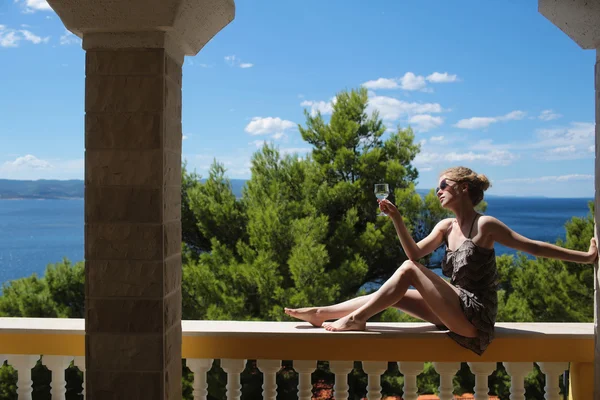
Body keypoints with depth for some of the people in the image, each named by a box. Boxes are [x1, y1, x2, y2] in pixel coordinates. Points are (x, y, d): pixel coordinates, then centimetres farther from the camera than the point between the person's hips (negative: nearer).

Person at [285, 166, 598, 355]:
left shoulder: (485, 225, -11)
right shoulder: (446, 227, 10)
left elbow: (534, 247, -9)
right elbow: (415, 252, 5)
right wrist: (397, 219, -7)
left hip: (476, 316, -7)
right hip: (458, 309, 7)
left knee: (408, 272, -18)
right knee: (395, 294, -3)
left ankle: (355, 319, -13)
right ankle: (320, 314, 0)